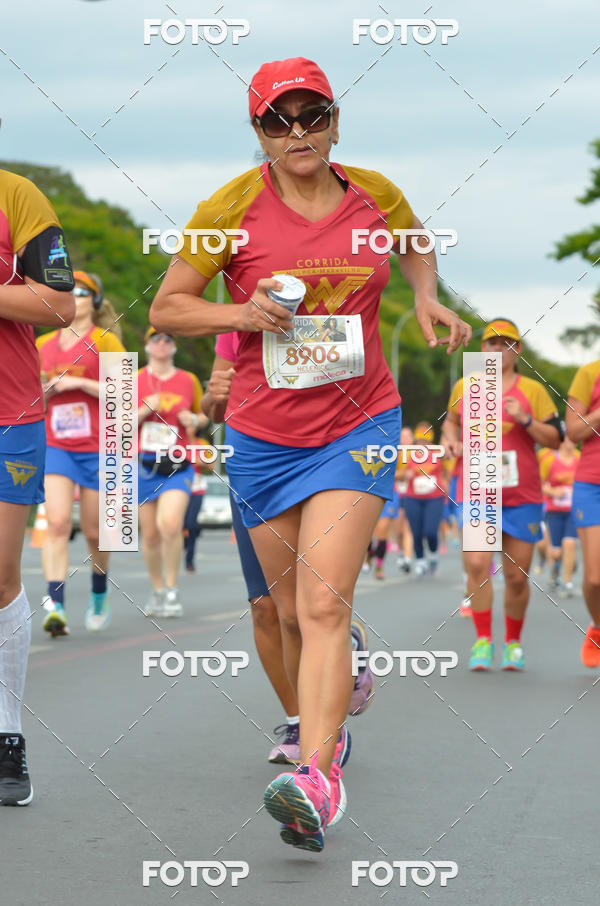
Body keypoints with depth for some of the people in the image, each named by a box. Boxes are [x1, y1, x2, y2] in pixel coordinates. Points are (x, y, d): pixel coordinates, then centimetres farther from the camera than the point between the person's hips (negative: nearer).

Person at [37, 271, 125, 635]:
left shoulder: (104, 340, -2)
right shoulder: (44, 344, 11)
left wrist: (78, 383, -16)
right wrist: (40, 389, 0)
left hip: (97, 447, -3)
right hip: (56, 446, 3)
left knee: (94, 531, 6)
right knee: (58, 523, -15)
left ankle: (99, 596, 32)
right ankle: (56, 607, -20)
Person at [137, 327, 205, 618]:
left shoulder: (188, 381, 7)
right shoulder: (134, 380, 5)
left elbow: (203, 415, 20)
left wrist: (194, 420, -2)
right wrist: (144, 411, -13)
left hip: (177, 465, -1)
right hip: (142, 463, 1)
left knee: (171, 525, -21)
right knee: (150, 533, 4)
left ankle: (172, 590, -6)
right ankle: (157, 591, 24)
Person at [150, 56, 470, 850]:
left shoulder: (375, 196, 1)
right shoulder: (231, 208, -5)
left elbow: (417, 244, 25)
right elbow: (166, 309, 1)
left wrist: (426, 299, 6)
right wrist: (242, 313, -16)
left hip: (359, 425, -1)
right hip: (263, 435, 1)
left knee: (324, 602, -17)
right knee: (293, 611, 10)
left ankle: (317, 778, -25)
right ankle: (327, 717, 39)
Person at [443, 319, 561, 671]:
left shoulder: (533, 390, 2)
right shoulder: (463, 388, 8)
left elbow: (555, 439, 0)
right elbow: (452, 420, 27)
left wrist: (526, 420, -15)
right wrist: (452, 439, 6)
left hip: (523, 496, 0)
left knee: (517, 576, 3)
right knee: (476, 564, -17)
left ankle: (513, 642, 23)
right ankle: (483, 640, -4)